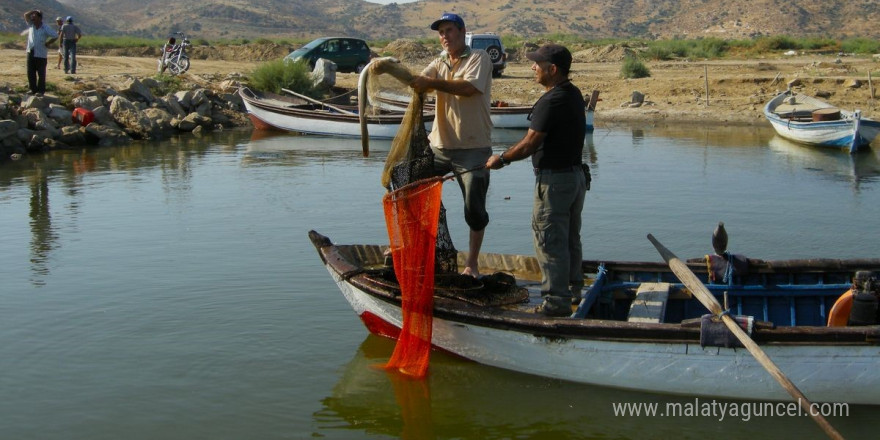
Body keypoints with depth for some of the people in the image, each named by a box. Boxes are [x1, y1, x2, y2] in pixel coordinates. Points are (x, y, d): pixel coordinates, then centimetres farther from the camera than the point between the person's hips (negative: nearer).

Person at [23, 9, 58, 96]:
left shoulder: (46, 29, -7)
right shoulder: (31, 25, 7)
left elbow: (55, 36, -6)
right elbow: (26, 15, 0)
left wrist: (47, 43, -5)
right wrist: (34, 11, -5)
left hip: (41, 54, -5)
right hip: (31, 53, 5)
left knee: (41, 74, 0)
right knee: (30, 73, 7)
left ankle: (41, 90, 7)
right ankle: (33, 89, 16)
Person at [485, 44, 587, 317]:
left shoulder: (551, 101, -21)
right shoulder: (574, 95, 9)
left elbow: (530, 143, -21)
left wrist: (501, 159, -8)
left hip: (554, 179, -10)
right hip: (576, 174, 10)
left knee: (549, 240, -2)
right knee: (570, 238, 19)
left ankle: (556, 301, 1)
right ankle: (573, 290, 30)